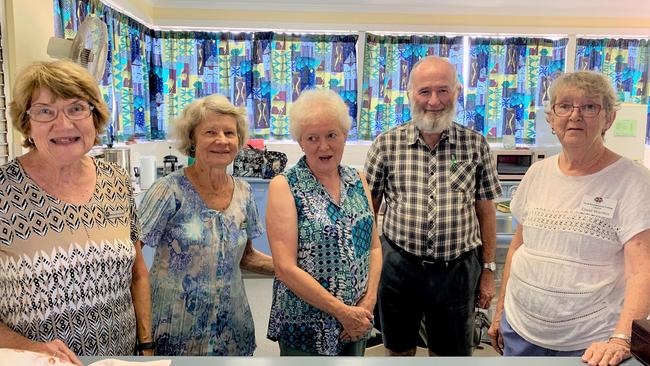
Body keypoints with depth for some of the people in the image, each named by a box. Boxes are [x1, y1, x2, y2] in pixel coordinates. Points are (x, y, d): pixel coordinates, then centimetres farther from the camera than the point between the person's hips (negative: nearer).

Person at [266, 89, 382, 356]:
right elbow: (286, 268, -17)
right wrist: (341, 311, -16)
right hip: (305, 326, -4)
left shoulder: (358, 181, 2)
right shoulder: (284, 187, -12)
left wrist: (368, 302, -7)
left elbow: (374, 247, 5)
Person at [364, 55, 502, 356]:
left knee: (451, 352, 17)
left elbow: (486, 211, 4)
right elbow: (368, 209, 2)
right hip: (397, 266, 0)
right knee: (398, 351, 19)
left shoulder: (476, 145, -1)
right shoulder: (386, 144, -4)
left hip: (457, 271, 1)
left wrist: (488, 270, 5)